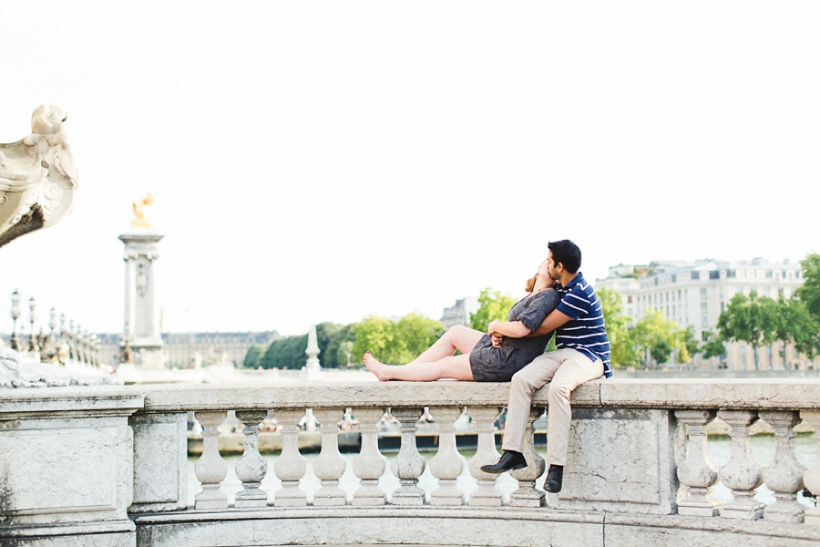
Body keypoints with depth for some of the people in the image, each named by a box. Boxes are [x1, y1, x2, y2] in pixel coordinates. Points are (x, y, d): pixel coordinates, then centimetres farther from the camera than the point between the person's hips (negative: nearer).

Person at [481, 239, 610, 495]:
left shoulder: (580, 293, -17)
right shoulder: (560, 288, 14)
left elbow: (542, 327, -15)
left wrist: (502, 329, -4)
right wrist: (500, 331, 2)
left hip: (588, 355, -8)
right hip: (562, 352, 8)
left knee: (558, 386, -38)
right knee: (521, 379, -18)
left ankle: (556, 465, -35)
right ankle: (513, 452, -23)